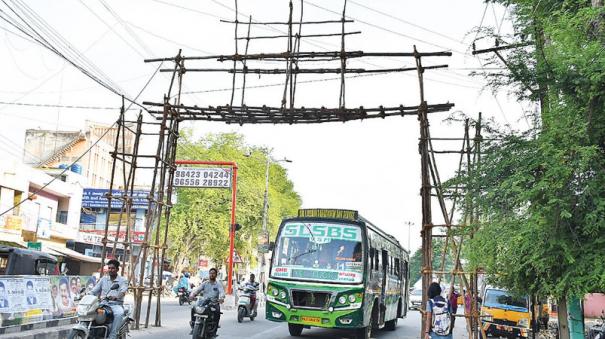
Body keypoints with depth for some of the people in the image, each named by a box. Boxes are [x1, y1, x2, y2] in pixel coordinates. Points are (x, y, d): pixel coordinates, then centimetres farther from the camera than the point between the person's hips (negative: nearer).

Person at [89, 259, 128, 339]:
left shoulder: (123, 280, 4)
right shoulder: (103, 279, 17)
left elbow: (123, 291, -16)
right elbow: (94, 290, 9)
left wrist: (115, 297, -38)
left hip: (116, 305, -3)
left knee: (119, 313, -37)